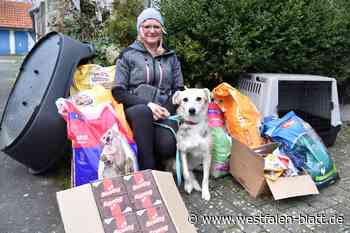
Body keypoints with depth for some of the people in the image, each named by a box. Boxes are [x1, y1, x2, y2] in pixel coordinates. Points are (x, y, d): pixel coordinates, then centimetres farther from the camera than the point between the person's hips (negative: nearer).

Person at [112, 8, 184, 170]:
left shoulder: (171, 57, 17)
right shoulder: (128, 55, 7)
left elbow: (178, 89, 14)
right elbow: (118, 92, 1)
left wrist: (167, 109, -7)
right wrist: (147, 104, -14)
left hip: (164, 112, 2)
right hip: (136, 110, -1)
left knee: (168, 147, -29)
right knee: (143, 111, -39)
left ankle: (156, 162, 7)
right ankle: (147, 171, -26)